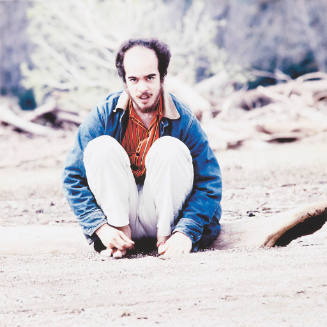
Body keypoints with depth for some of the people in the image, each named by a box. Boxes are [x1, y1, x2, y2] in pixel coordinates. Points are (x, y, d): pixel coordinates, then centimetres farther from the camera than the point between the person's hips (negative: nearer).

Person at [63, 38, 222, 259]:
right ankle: (121, 231, -16)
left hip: (165, 214, -1)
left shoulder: (183, 120, -11)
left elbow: (209, 184, -12)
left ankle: (165, 235, -15)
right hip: (119, 213, 1)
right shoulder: (104, 116, -8)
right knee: (101, 147, -22)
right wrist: (101, 227, -20)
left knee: (171, 148, -25)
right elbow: (74, 178, -6)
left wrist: (185, 232, -27)